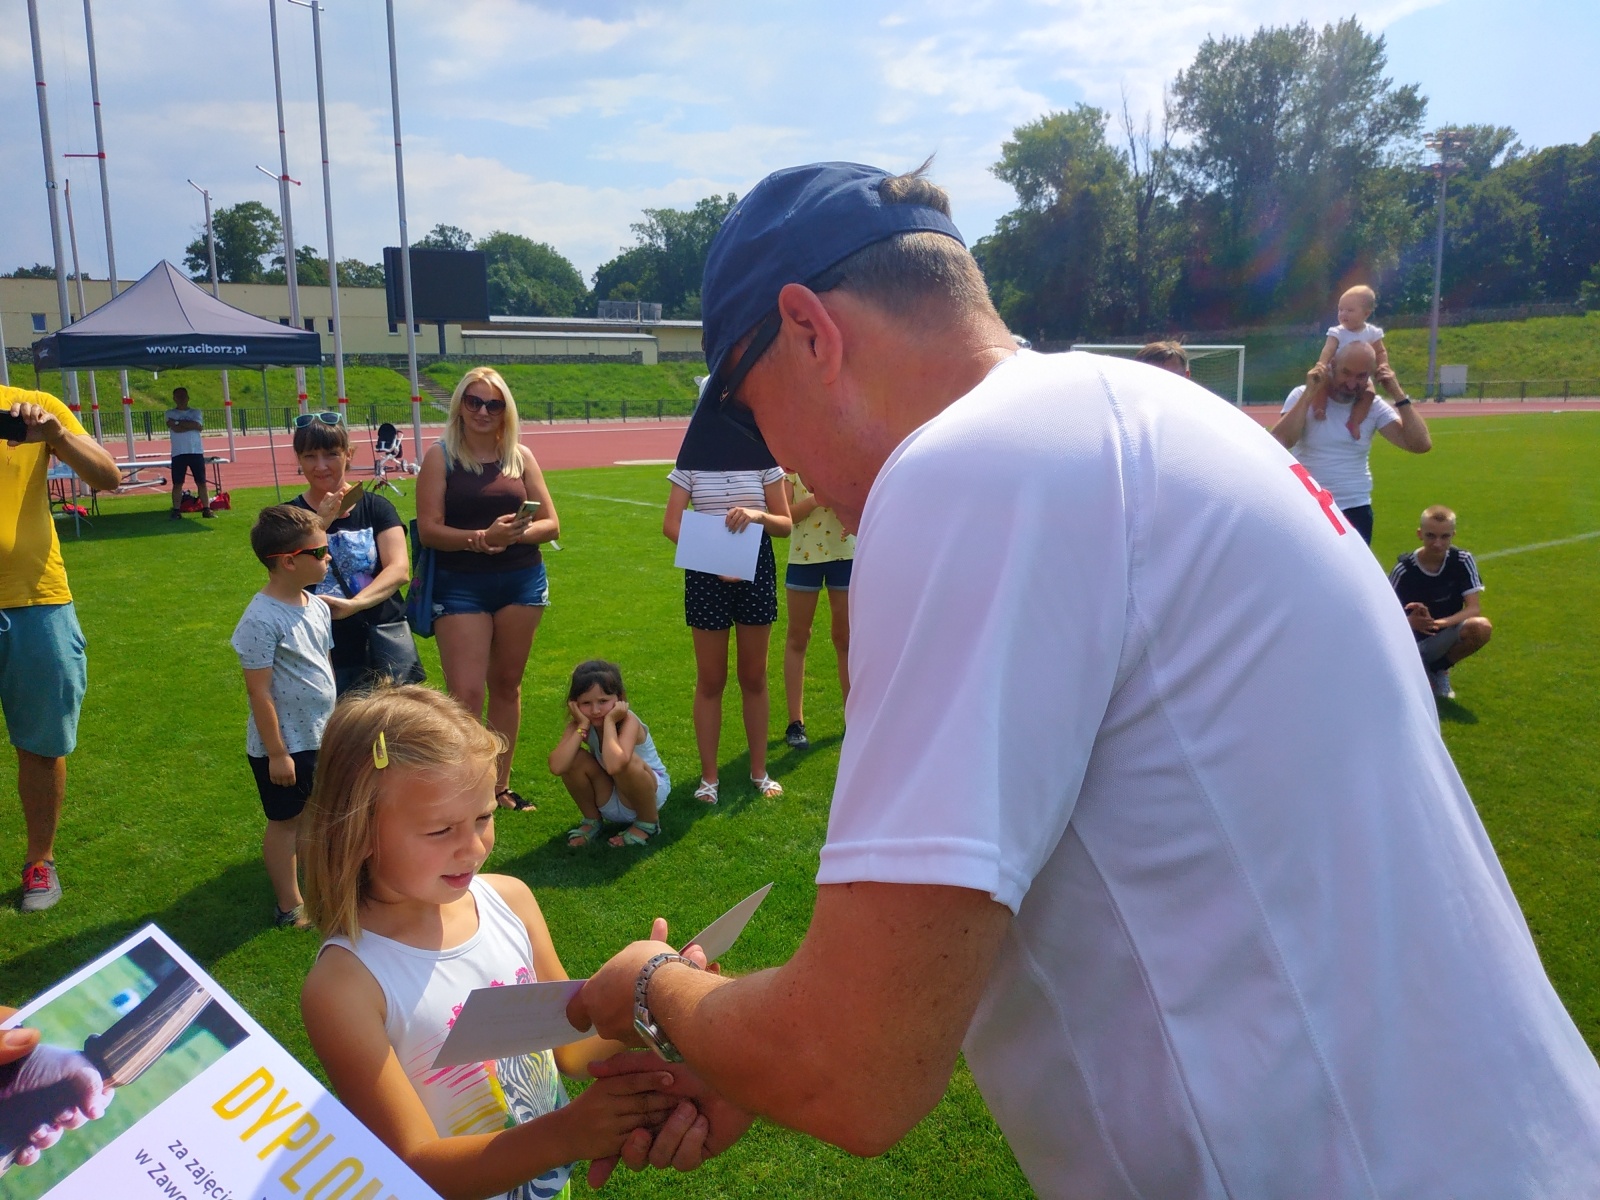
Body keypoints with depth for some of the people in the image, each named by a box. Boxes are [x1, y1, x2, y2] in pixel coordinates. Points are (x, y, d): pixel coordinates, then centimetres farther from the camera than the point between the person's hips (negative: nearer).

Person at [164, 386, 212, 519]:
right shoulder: (170, 413, 6)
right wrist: (191, 425, -6)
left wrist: (179, 422, -7)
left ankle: (206, 509, 7)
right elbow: (176, 428, -12)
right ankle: (176, 510, 3)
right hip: (178, 453, -1)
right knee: (177, 483, 0)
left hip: (196, 452, 1)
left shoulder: (196, 412, 9)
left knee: (201, 482, 2)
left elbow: (199, 426, -10)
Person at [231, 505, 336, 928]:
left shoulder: (317, 607, 3)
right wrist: (276, 753, -18)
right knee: (285, 821, 8)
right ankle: (290, 907, 22)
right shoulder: (262, 619, -23)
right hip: (284, 746, -7)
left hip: (320, 738, 7)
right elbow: (259, 691, -21)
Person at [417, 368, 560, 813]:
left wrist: (516, 533, -14)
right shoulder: (440, 456, -1)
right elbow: (429, 529, -8)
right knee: (466, 693, -8)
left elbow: (551, 524, 6)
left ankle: (500, 784, 25)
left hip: (522, 581, 3)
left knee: (506, 684, 12)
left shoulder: (521, 456, 6)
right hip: (460, 586, -3)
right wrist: (482, 537, -22)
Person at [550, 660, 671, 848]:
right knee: (574, 759, -22)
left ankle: (648, 822, -7)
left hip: (653, 789, -4)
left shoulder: (627, 720, -28)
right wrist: (582, 726, -30)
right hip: (609, 802, 5)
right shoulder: (579, 724, -14)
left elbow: (614, 765, -49)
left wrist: (609, 721, -37)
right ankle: (592, 820, 5)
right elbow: (556, 767, -32)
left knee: (625, 763, -36)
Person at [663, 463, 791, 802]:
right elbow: (671, 524, -4)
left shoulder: (762, 461, 0)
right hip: (706, 574, -1)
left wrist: (758, 515, -19)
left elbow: (785, 524, 2)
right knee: (710, 681, 7)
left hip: (755, 569, 1)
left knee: (754, 678, 11)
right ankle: (708, 776, 18)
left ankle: (758, 770, 25)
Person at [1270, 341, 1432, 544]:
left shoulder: (1374, 406, 1)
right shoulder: (1303, 396, -5)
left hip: (1355, 510, 2)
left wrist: (1398, 394, -10)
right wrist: (1309, 394, -20)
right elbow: (1279, 442, -21)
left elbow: (1421, 444, -8)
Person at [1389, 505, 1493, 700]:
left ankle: (1439, 668, -1)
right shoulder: (1404, 570, -14)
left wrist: (1438, 623, -34)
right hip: (1412, 642, -2)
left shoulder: (1462, 561, -10)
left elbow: (1474, 608, -16)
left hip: (1446, 638, 2)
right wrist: (1410, 622, -35)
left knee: (1482, 627, -32)